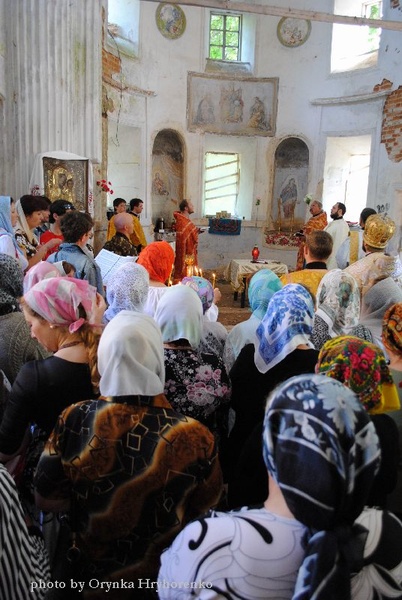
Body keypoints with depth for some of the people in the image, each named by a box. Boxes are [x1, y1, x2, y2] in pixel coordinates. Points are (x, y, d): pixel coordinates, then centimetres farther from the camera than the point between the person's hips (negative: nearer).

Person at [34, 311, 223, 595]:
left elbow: (47, 501, -9)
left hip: (90, 573, 1)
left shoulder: (74, 421, -26)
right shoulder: (194, 436, -31)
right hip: (166, 579, -1)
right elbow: (206, 509, -11)